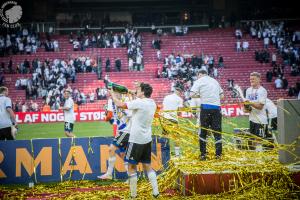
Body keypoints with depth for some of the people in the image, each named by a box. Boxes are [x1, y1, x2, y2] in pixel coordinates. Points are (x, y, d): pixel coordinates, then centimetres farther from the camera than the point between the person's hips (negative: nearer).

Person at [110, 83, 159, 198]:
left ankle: (133, 195, 2)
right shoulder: (152, 104, 7)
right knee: (147, 166, 13)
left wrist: (112, 94, 2)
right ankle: (155, 192, 7)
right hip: (147, 139, 7)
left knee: (132, 167, 1)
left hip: (136, 140, -7)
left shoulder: (139, 103, -17)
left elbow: (120, 104, -13)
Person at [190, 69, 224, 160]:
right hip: (217, 107, 3)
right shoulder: (214, 81, 20)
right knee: (217, 131, 7)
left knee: (203, 131, 5)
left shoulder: (199, 81, 5)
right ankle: (218, 154, 5)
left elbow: (192, 95, -5)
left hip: (206, 107, -3)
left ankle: (203, 154, 3)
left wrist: (200, 95, 12)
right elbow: (221, 95, 21)